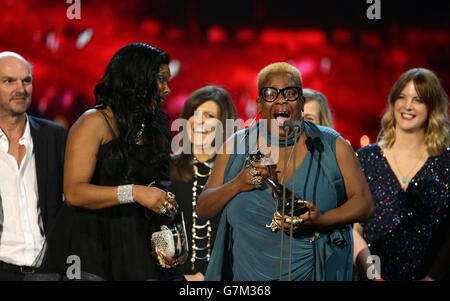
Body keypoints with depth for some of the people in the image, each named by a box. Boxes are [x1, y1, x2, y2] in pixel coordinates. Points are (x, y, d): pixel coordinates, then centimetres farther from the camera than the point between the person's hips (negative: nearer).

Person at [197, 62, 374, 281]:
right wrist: (237, 184, -15)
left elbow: (364, 203, -3)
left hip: (312, 272, -1)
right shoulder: (236, 146, 2)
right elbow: (202, 210, 3)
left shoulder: (332, 146, -2)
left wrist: (320, 221, -19)